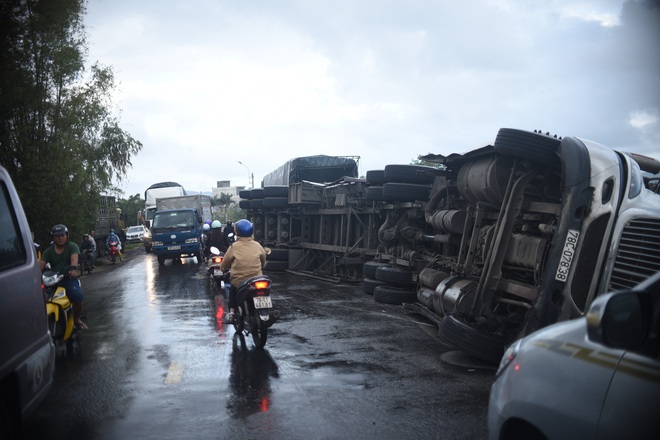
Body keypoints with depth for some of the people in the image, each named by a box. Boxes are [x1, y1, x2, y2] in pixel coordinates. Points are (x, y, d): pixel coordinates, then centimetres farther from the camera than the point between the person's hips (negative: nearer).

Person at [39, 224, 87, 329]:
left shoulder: (72, 247, 4)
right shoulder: (48, 251, 14)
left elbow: (74, 258, -17)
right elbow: (41, 264, -2)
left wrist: (73, 269, -39)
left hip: (69, 278, -3)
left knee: (77, 296, -30)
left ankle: (76, 319, -5)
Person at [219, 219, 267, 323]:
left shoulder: (234, 246, -6)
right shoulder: (257, 245, 0)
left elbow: (224, 266, 2)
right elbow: (263, 263, 14)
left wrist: (222, 268, 23)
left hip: (239, 281, -1)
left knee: (233, 288, 31)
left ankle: (232, 311, 19)